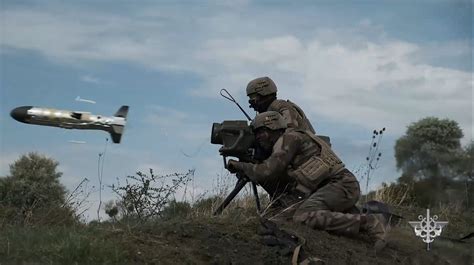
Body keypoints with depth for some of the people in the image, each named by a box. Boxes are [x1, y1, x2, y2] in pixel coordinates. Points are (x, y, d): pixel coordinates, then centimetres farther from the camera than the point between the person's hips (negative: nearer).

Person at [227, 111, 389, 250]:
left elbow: (268, 171, -14)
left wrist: (241, 166, 2)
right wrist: (248, 170, 15)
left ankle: (369, 223, -27)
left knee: (303, 216, -27)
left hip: (341, 184, -10)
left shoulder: (288, 138, -3)